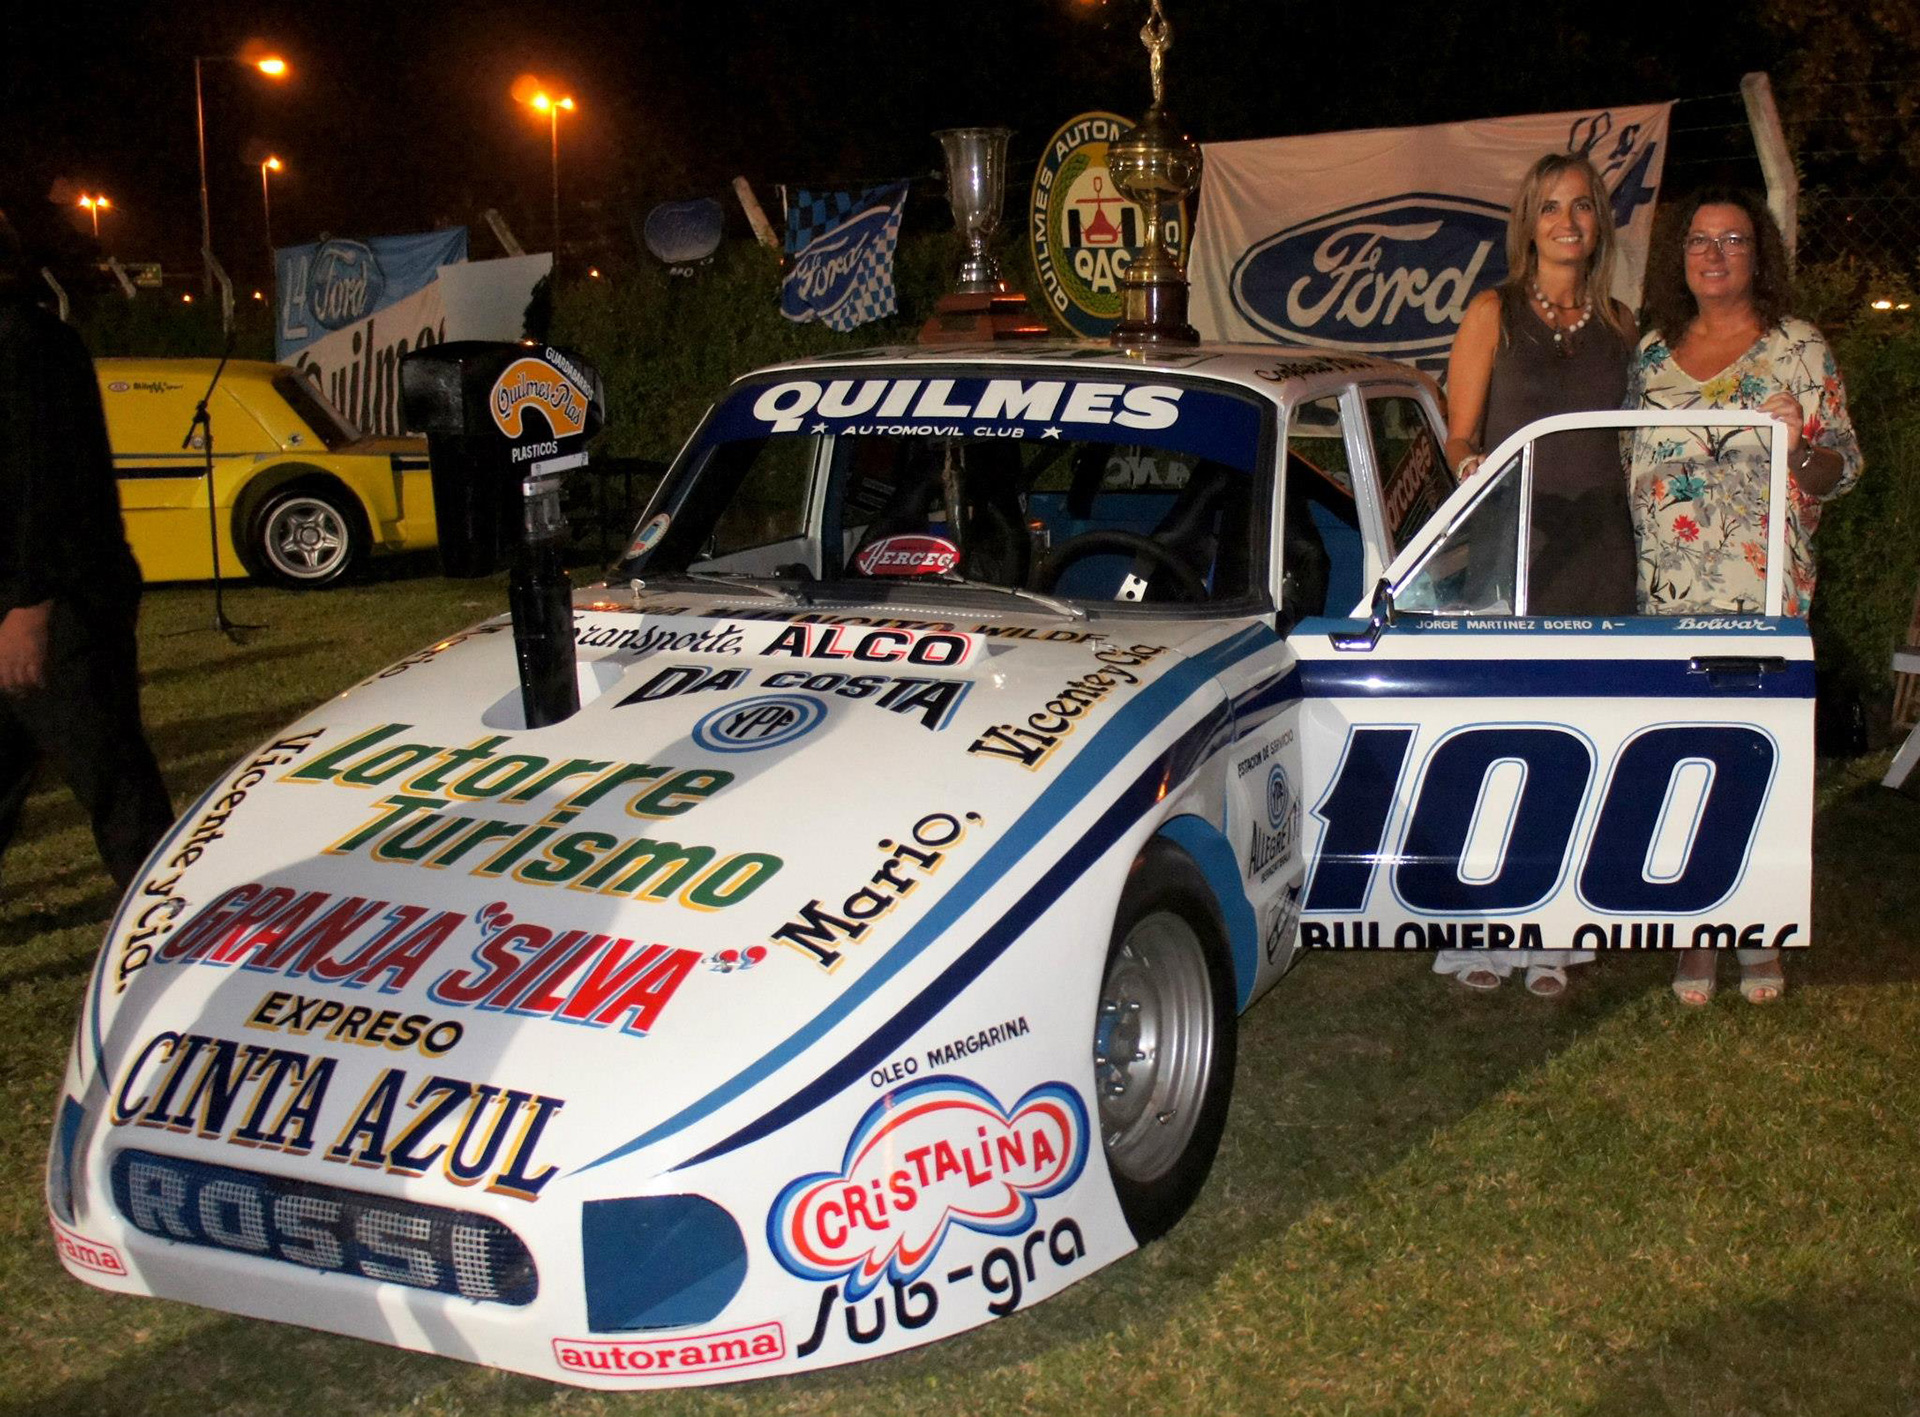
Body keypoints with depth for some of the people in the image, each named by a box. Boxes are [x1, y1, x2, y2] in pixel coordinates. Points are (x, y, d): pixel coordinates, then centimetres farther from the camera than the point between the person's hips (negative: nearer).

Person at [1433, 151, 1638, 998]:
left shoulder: (1618, 323, 14)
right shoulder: (1494, 313, 3)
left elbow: (1627, 440, 19)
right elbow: (1458, 436, 0)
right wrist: (1473, 468, -22)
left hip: (1597, 547, 4)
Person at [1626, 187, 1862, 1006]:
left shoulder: (1798, 349, 3)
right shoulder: (1653, 352, 13)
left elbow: (1841, 469, 0)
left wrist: (1800, 447, -21)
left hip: (1764, 593, -3)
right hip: (1667, 593, 3)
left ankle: (1761, 935, 10)